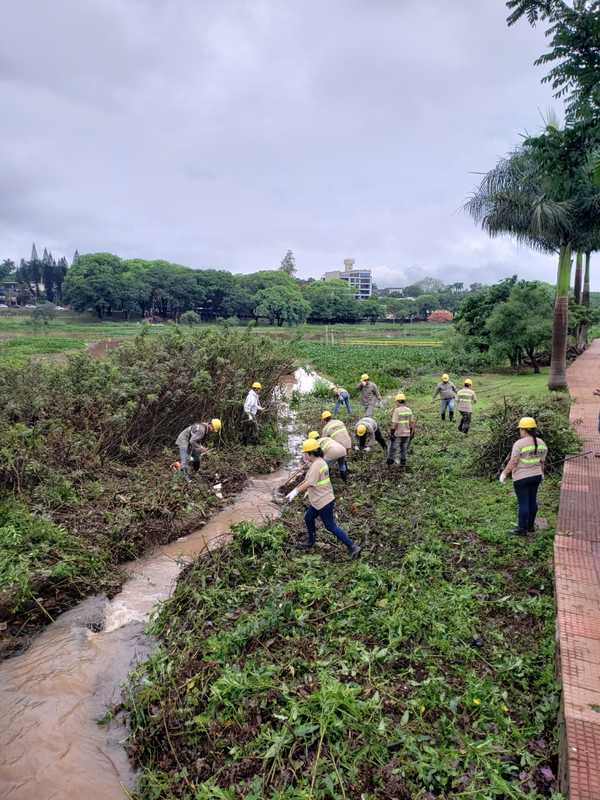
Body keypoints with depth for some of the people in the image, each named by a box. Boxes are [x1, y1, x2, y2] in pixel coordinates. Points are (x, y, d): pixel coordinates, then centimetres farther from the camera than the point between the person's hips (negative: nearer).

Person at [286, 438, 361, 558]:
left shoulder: (316, 465, -24)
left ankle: (352, 547, 5)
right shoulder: (321, 461, 7)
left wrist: (295, 492, -21)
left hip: (323, 502, -10)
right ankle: (311, 541, 43)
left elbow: (308, 483, -25)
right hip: (318, 500, 10)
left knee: (331, 527, -1)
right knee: (308, 518, 24)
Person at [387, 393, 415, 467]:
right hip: (406, 433, 5)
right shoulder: (409, 410, 2)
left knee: (393, 448, 8)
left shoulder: (396, 410, -16)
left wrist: (391, 433, -13)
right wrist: (411, 432, 14)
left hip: (397, 434, -5)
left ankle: (390, 463, 14)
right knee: (404, 449, 15)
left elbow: (394, 423, -19)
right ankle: (403, 463, 19)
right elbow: (412, 422, 5)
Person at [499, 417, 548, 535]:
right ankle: (530, 525, 27)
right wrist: (541, 472, 25)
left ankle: (522, 529, 7)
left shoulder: (519, 444, -18)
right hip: (536, 476, 7)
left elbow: (512, 462, -17)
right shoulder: (541, 443, 3)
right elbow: (542, 461, 10)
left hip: (522, 477, -7)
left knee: (523, 503, -1)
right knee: (532, 500, 16)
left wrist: (504, 473, -9)